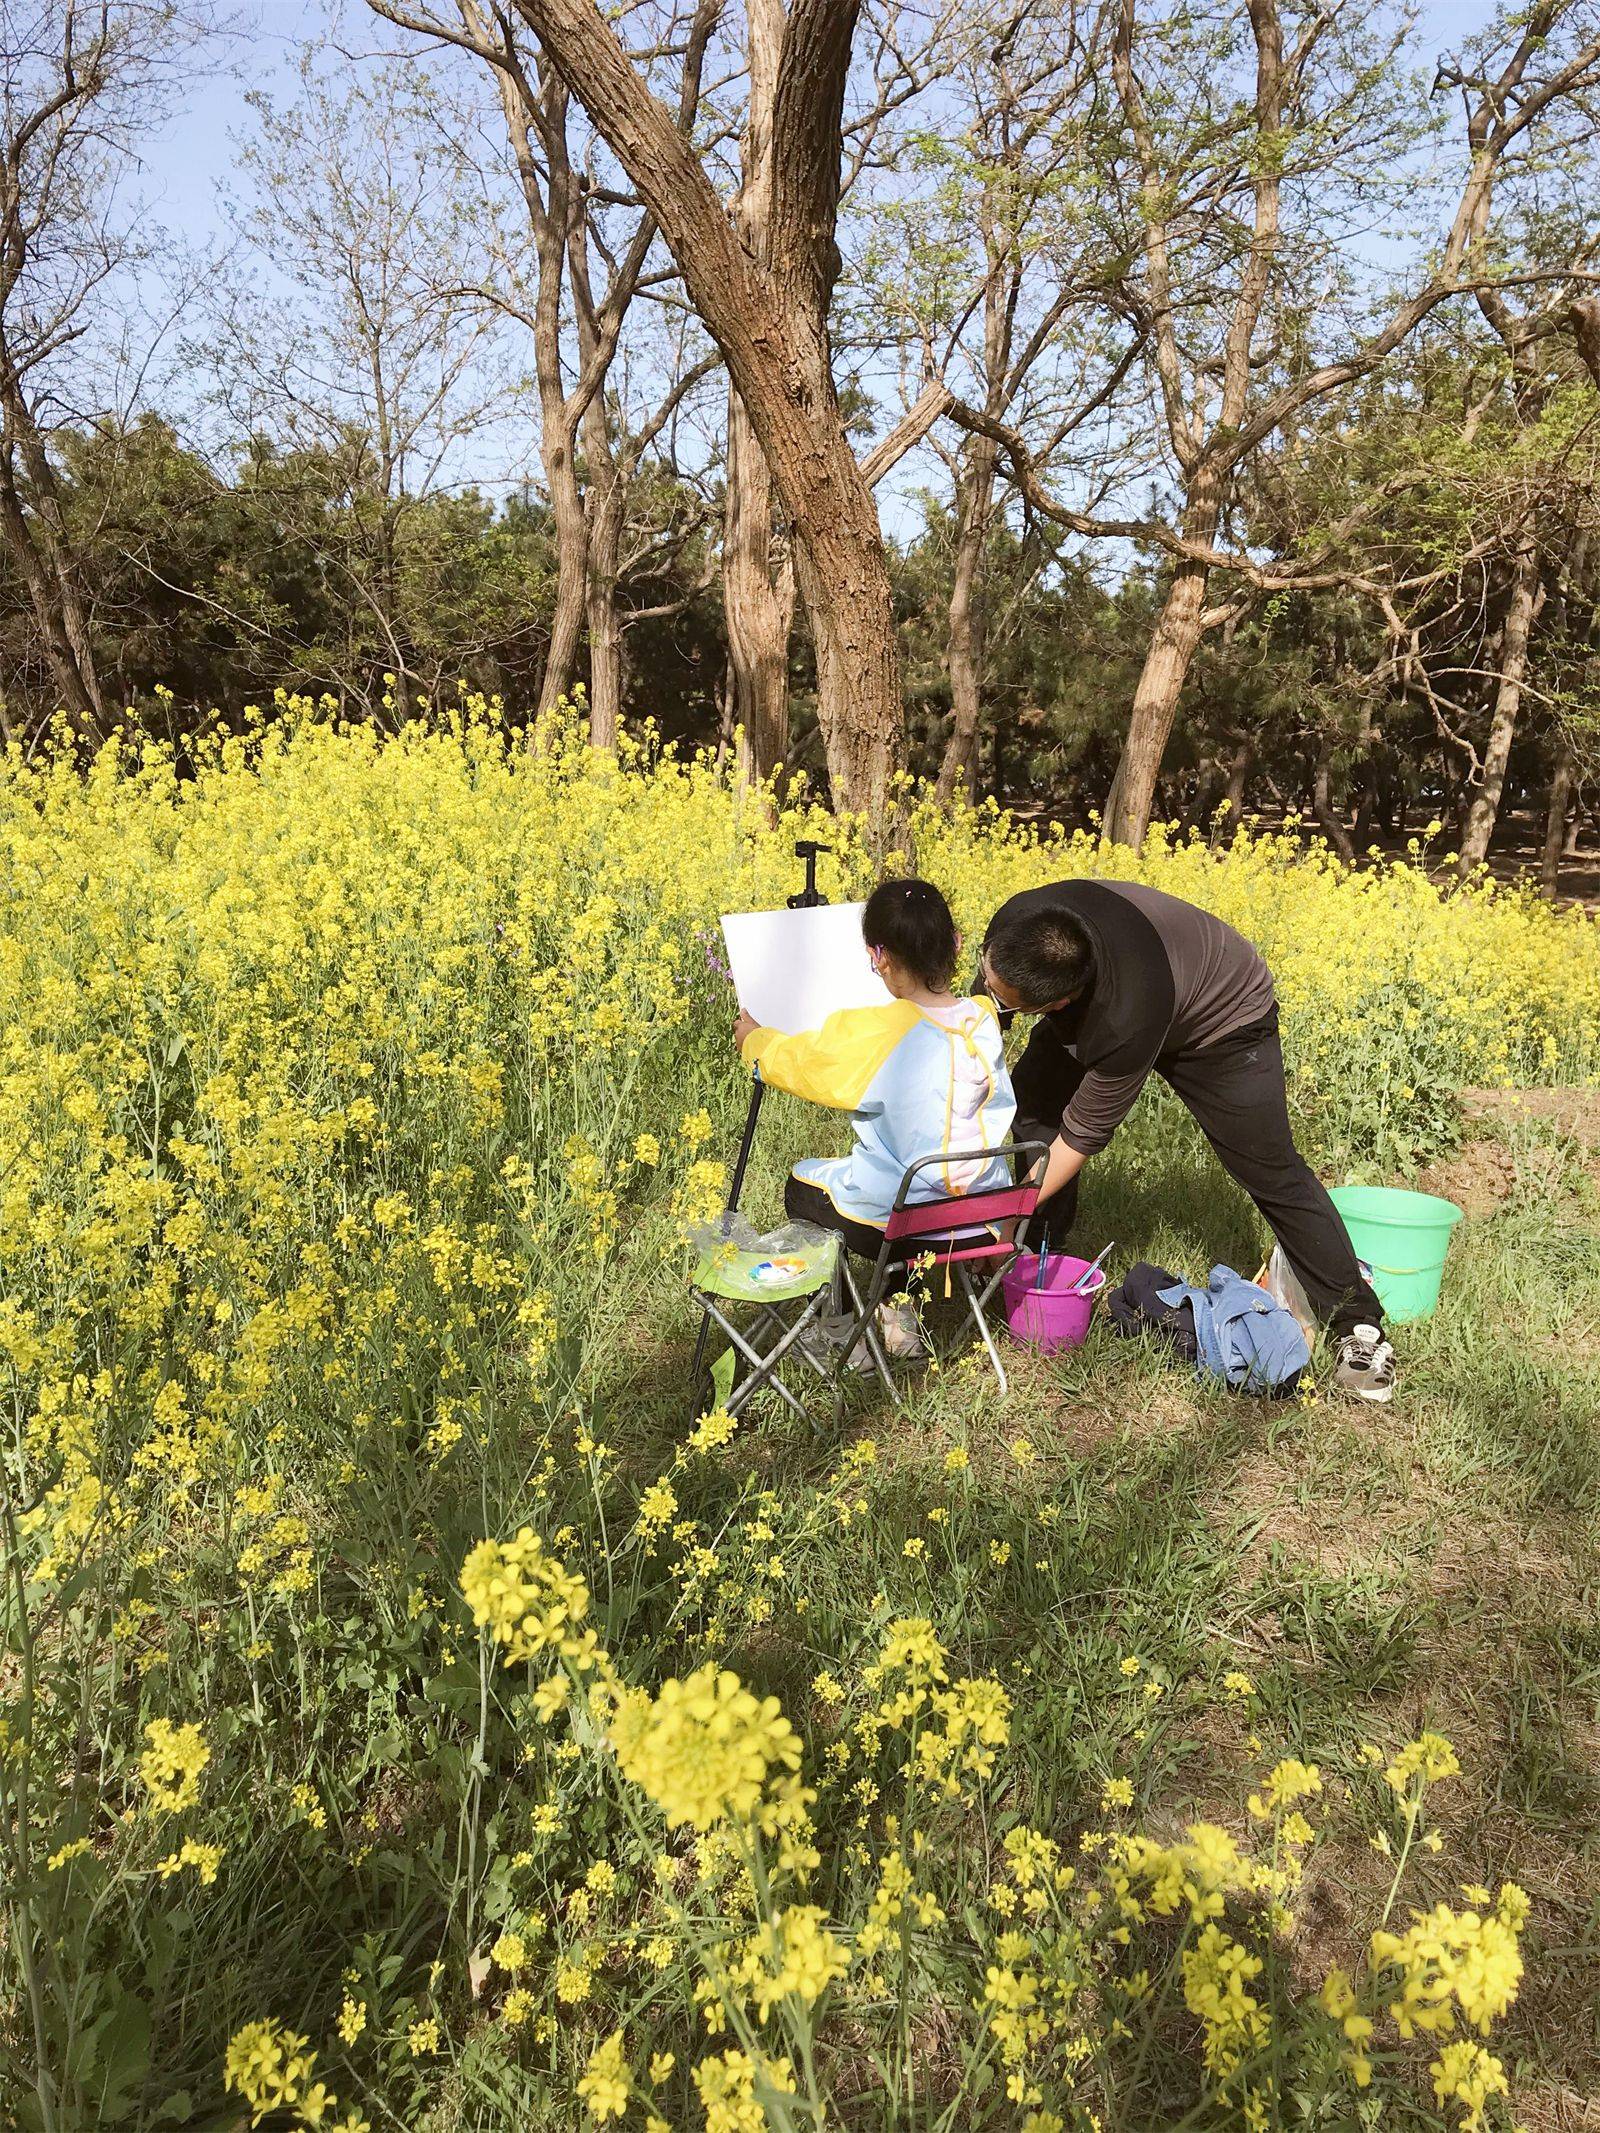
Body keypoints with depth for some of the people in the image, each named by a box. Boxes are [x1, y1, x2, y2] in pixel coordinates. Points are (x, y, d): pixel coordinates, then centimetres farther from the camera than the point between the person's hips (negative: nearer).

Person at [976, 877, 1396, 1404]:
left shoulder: (1126, 1024, -46)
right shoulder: (1018, 924, -32)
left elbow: (1084, 1134, -32)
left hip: (1221, 1018, -6)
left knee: (1270, 1171, -5)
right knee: (1030, 1100, -8)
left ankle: (1357, 1324, 9)